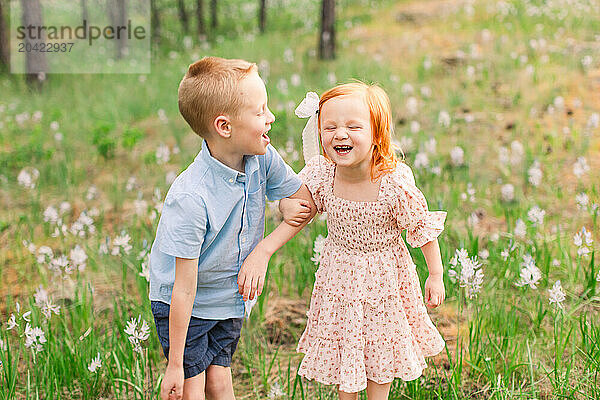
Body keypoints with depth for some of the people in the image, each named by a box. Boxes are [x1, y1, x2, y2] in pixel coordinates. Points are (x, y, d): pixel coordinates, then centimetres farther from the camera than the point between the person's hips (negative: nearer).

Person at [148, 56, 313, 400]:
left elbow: (309, 197, 2)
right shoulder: (190, 199, -34)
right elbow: (184, 291, -28)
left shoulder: (262, 159, -15)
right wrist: (175, 366, -20)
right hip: (183, 305, -5)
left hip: (229, 299, 5)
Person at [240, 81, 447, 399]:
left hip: (383, 275, -2)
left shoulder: (396, 184, -29)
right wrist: (290, 207, -24)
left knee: (380, 349, 17)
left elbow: (424, 228, -14)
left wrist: (435, 276, -7)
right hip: (338, 275, 2)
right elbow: (292, 200, 0)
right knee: (341, 347, 18)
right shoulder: (320, 173, -20)